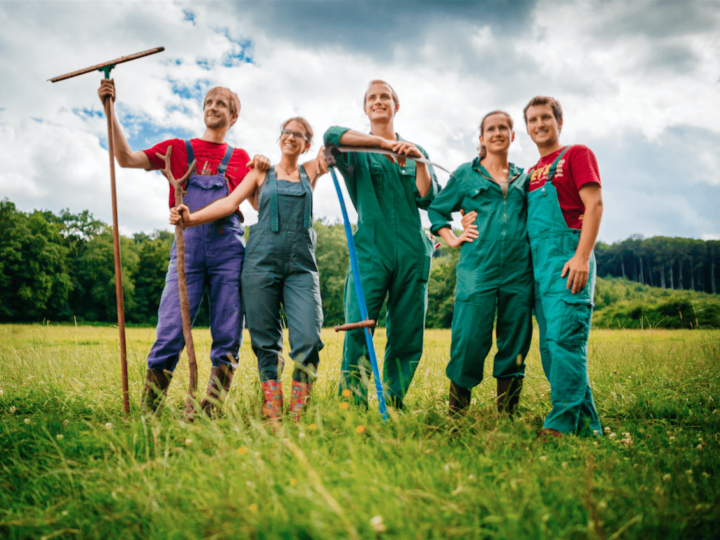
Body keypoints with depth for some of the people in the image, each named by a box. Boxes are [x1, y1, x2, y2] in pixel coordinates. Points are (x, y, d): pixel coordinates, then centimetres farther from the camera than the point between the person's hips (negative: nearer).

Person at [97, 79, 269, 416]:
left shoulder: (239, 158, 22)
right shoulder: (179, 149, 21)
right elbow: (127, 159, 10)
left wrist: (263, 171, 1)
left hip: (228, 247, 1)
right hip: (187, 245, -1)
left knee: (228, 337, -5)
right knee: (170, 332, -10)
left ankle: (210, 413, 2)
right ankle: (148, 413, -3)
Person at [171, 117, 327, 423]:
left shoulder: (310, 172, 19)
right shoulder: (261, 173, 16)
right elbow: (230, 203, 4)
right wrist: (191, 218, -8)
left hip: (301, 264, 0)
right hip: (263, 260, 0)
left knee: (308, 338, -12)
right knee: (265, 340, -1)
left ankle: (298, 413, -3)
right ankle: (271, 413, 6)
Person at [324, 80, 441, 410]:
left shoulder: (415, 151, 20)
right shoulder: (357, 151, 11)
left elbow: (427, 200, 8)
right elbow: (331, 135, -14)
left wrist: (420, 161, -4)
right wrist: (385, 143, -17)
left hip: (412, 251, 3)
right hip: (370, 249, -3)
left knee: (407, 336, 2)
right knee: (358, 330, -15)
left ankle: (393, 405, 12)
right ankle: (352, 406, -10)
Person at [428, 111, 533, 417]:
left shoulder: (523, 178, 17)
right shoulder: (466, 174, 11)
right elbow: (436, 210, 17)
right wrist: (453, 240, 5)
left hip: (518, 272, 3)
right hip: (477, 269, -3)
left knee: (514, 346, 5)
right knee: (469, 342, -6)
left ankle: (507, 416, 16)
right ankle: (455, 414, 9)